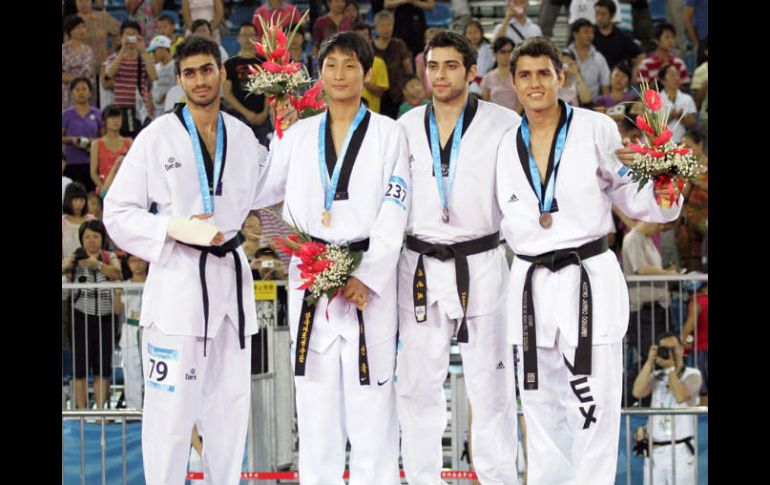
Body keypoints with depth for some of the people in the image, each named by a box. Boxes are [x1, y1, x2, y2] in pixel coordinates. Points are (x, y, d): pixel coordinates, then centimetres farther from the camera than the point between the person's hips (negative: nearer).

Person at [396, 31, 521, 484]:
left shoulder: (504, 124, -3)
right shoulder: (406, 128, 7)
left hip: (481, 265, -3)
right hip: (421, 267, 3)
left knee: (490, 383, 0)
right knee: (418, 383, 6)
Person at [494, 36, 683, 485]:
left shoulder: (596, 129, -2)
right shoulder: (510, 145, 9)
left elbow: (635, 202, 0)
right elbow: (516, 222, 3)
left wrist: (664, 188, -21)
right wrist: (569, 220, -13)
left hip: (589, 278, -4)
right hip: (533, 283, 4)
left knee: (594, 406, -8)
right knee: (541, 405, 11)